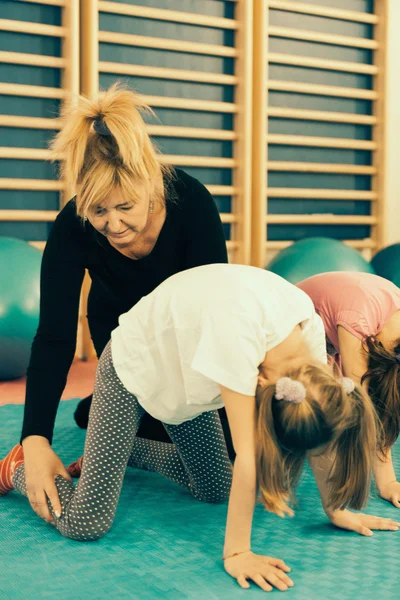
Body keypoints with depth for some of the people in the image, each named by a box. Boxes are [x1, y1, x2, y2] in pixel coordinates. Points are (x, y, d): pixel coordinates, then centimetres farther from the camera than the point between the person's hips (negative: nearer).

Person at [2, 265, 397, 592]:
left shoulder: (310, 328, -21)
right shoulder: (239, 333, -42)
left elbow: (318, 426, -10)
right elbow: (247, 455, -39)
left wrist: (335, 509, -5)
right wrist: (236, 552, -32)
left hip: (182, 370, 7)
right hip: (133, 370, -7)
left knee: (216, 490, 11)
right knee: (87, 524, -14)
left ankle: (126, 450, 29)